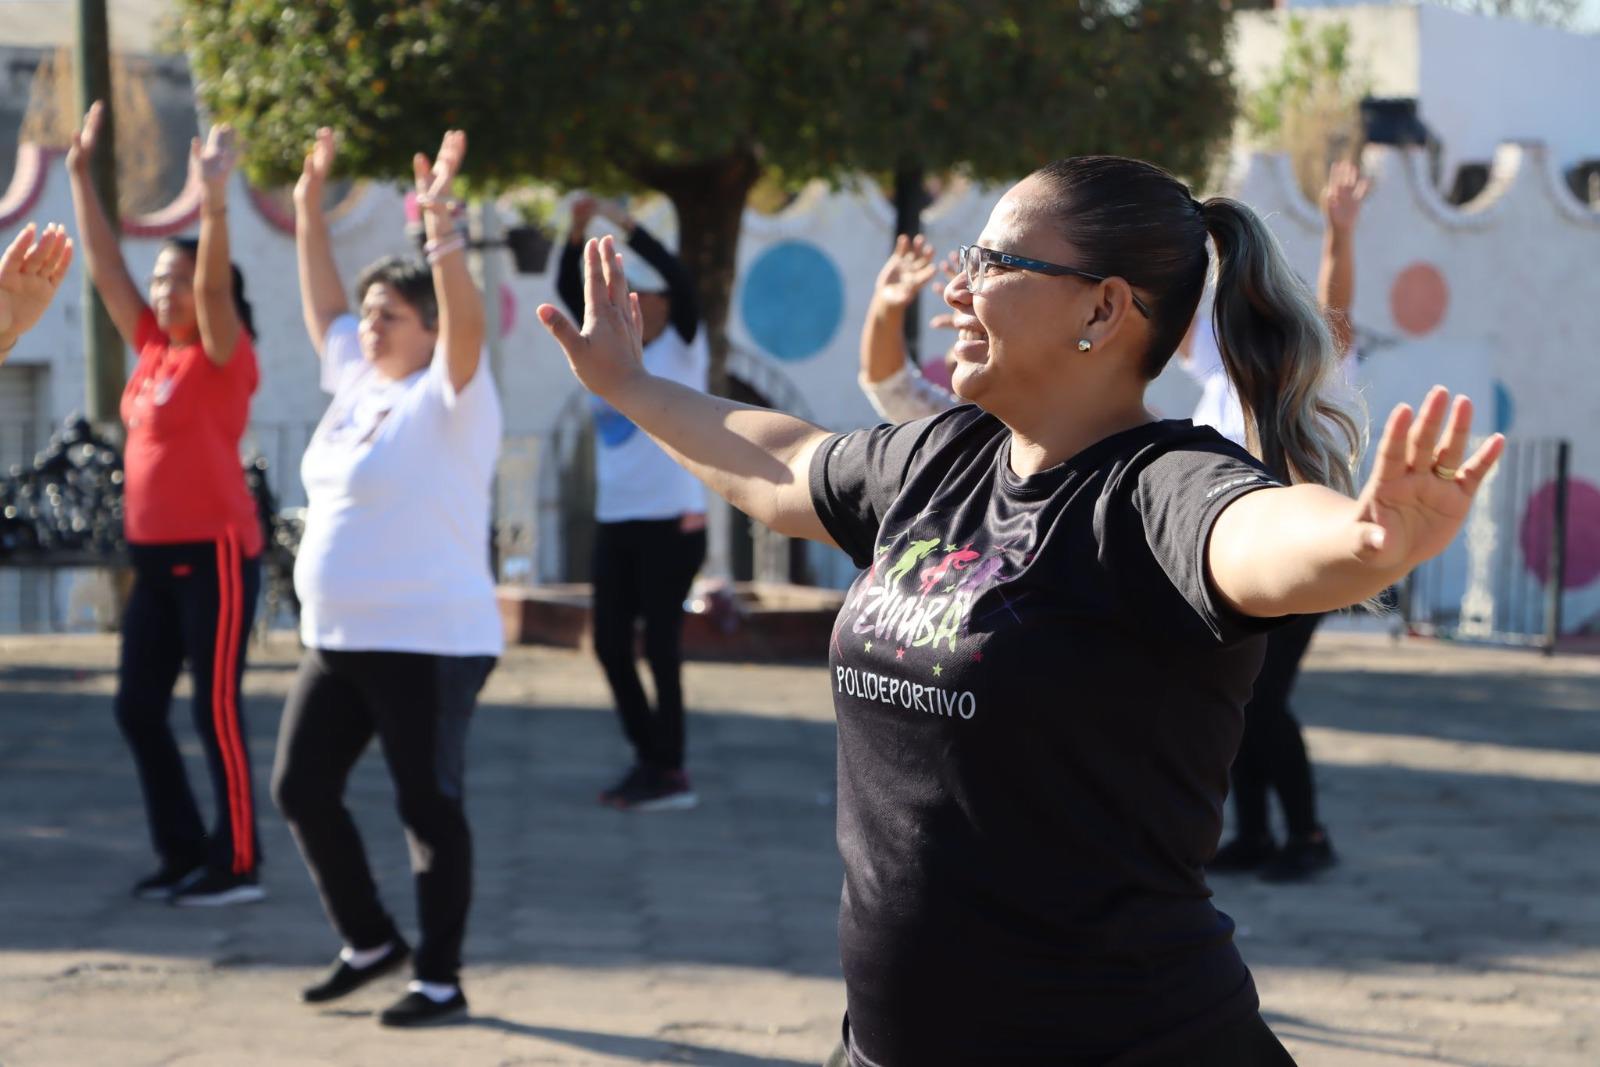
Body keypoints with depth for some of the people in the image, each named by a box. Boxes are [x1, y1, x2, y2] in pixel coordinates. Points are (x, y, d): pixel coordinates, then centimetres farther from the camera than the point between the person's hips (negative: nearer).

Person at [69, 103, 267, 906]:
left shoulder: (224, 357, -8)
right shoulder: (151, 350, 10)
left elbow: (216, 284, -25)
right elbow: (104, 266, 13)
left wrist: (214, 201, -36)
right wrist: (80, 177, 11)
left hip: (215, 553, -8)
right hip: (154, 554, 8)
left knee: (216, 710, -4)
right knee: (137, 708, 9)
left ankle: (238, 864, 3)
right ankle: (182, 854, 18)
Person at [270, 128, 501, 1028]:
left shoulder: (450, 397, -10)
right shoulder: (358, 381, 11)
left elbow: (467, 322, -27)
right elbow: (322, 305, 22)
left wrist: (441, 225, -36)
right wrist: (310, 208, 17)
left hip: (429, 644, -8)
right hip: (337, 641, 9)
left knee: (430, 808, -1)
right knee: (302, 789, 11)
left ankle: (441, 979, 8)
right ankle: (370, 942, 26)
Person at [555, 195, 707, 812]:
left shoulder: (681, 349, -3)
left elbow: (681, 281, -18)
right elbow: (570, 292, 5)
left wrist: (628, 226, -20)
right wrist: (578, 233, -10)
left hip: (671, 522, -7)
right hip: (615, 521, 7)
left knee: (659, 644, -6)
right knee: (610, 644, 7)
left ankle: (671, 773, 0)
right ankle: (649, 759, 20)